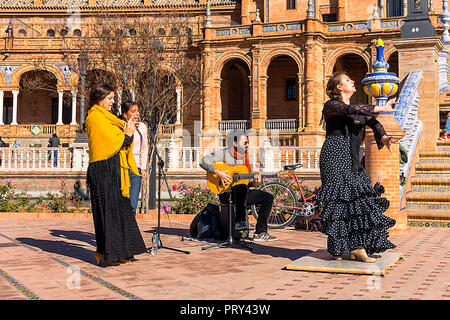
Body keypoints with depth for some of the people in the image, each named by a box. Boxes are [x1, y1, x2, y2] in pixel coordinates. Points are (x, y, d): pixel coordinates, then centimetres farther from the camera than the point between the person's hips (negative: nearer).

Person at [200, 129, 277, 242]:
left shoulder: (244, 157, 17)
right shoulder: (224, 153, -3)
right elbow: (204, 161, -17)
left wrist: (253, 183, -3)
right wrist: (218, 173, -26)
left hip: (242, 194, 7)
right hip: (226, 193, -7)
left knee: (268, 197, -5)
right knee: (242, 187, -39)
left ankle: (260, 233, -8)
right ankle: (239, 221, -33)